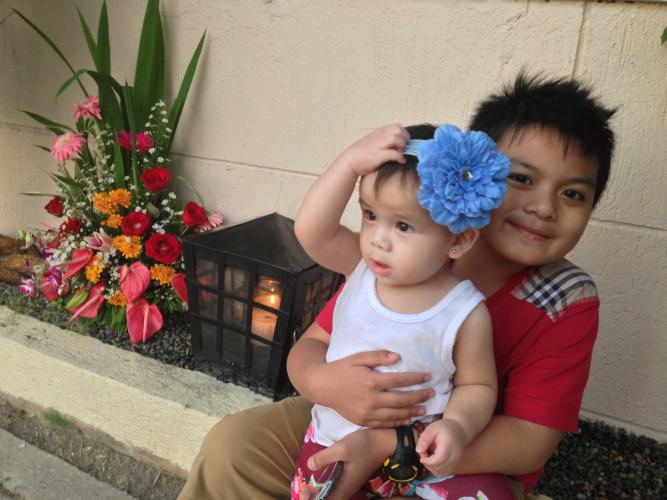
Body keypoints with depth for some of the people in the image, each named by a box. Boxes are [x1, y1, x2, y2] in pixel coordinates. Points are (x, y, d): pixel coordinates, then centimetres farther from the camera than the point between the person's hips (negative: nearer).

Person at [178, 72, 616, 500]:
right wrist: (323, 382, -37)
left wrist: (391, 445, -30)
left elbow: (529, 445, -21)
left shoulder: (569, 303, -18)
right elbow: (308, 350, -12)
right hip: (351, 423, 2)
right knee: (231, 445, -11)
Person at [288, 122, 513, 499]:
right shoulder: (362, 268, -8)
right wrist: (350, 161, -29)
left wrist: (457, 425, -24)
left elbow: (477, 386, -4)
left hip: (420, 451, -2)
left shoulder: (466, 313, -15)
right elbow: (310, 231, -23)